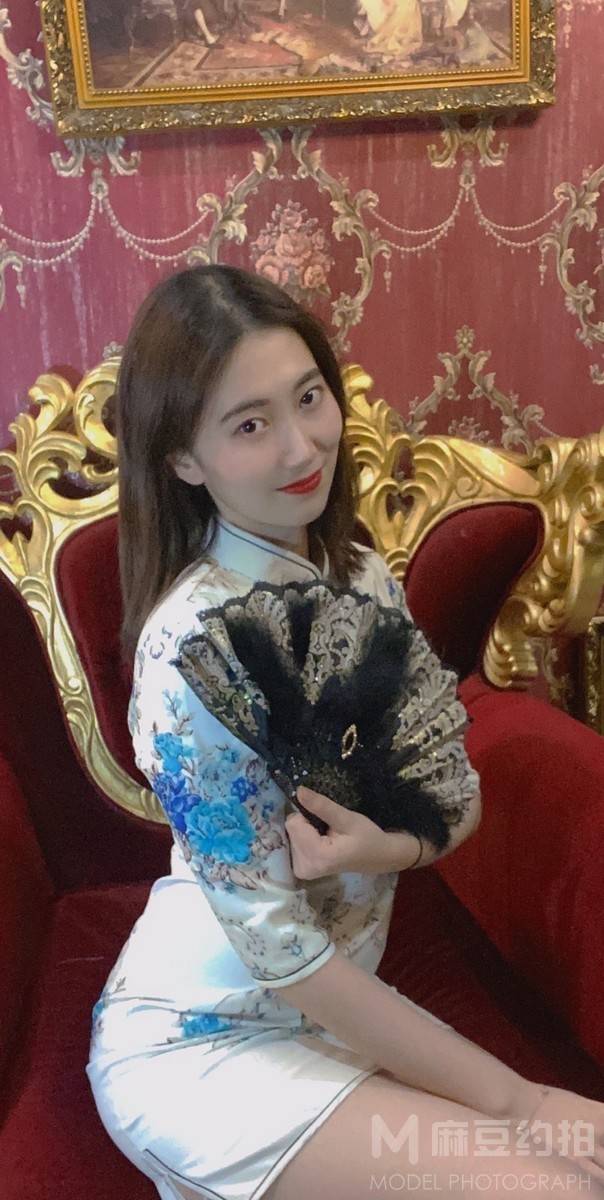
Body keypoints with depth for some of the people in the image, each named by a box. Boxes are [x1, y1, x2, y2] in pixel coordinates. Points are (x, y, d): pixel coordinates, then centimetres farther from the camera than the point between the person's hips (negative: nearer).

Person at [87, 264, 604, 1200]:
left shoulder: (361, 579, -3)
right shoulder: (195, 640, -25)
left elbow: (456, 788, 1)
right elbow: (275, 940, -22)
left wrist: (394, 843, -23)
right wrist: (512, 1098, -17)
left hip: (326, 1012, 7)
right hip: (199, 1045, -6)